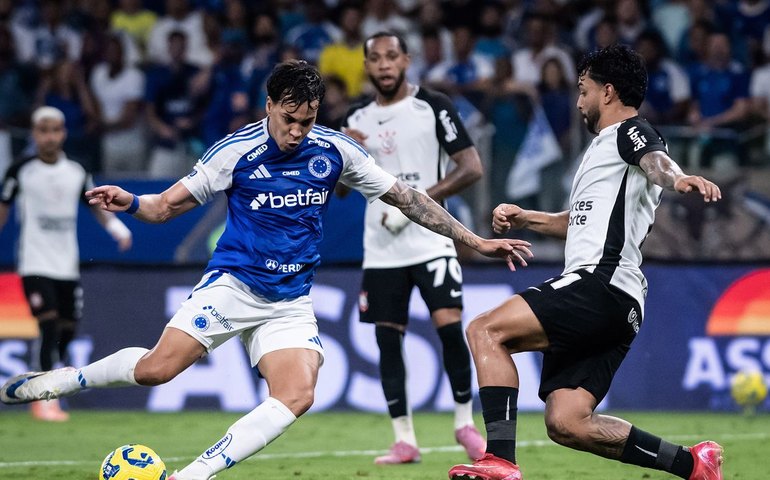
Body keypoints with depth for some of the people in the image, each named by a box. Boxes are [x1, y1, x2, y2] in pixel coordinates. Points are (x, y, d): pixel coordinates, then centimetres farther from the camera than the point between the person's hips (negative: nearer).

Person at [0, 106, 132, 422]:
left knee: (67, 330, 7)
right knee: (49, 325, -18)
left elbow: (95, 205, 14)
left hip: (67, 265, 4)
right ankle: (45, 400, -15)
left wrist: (115, 226, -3)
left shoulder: (76, 172, 6)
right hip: (35, 263, -4)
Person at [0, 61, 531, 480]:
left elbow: (405, 197, 7)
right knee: (157, 368, -20)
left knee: (297, 397, -21)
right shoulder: (237, 150, -8)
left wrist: (476, 241, 5)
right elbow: (171, 204, -2)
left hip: (292, 301, 3)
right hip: (233, 282, -3)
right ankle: (63, 378, 5)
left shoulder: (335, 150, -1)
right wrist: (131, 203, -24)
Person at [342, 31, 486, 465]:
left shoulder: (433, 107, -2)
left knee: (450, 327, -14)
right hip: (381, 250, 4)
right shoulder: (358, 119, 12)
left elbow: (472, 168, -8)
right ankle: (404, 440, 6)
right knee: (387, 339, 1)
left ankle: (465, 424, 4)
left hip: (430, 240, -4)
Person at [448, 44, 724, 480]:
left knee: (486, 330, -19)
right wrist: (525, 219, 33)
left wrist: (676, 177, -46)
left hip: (601, 285, -10)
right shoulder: (603, 147, 32)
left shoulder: (629, 132, 1)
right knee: (566, 424, 1)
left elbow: (656, 160, -24)